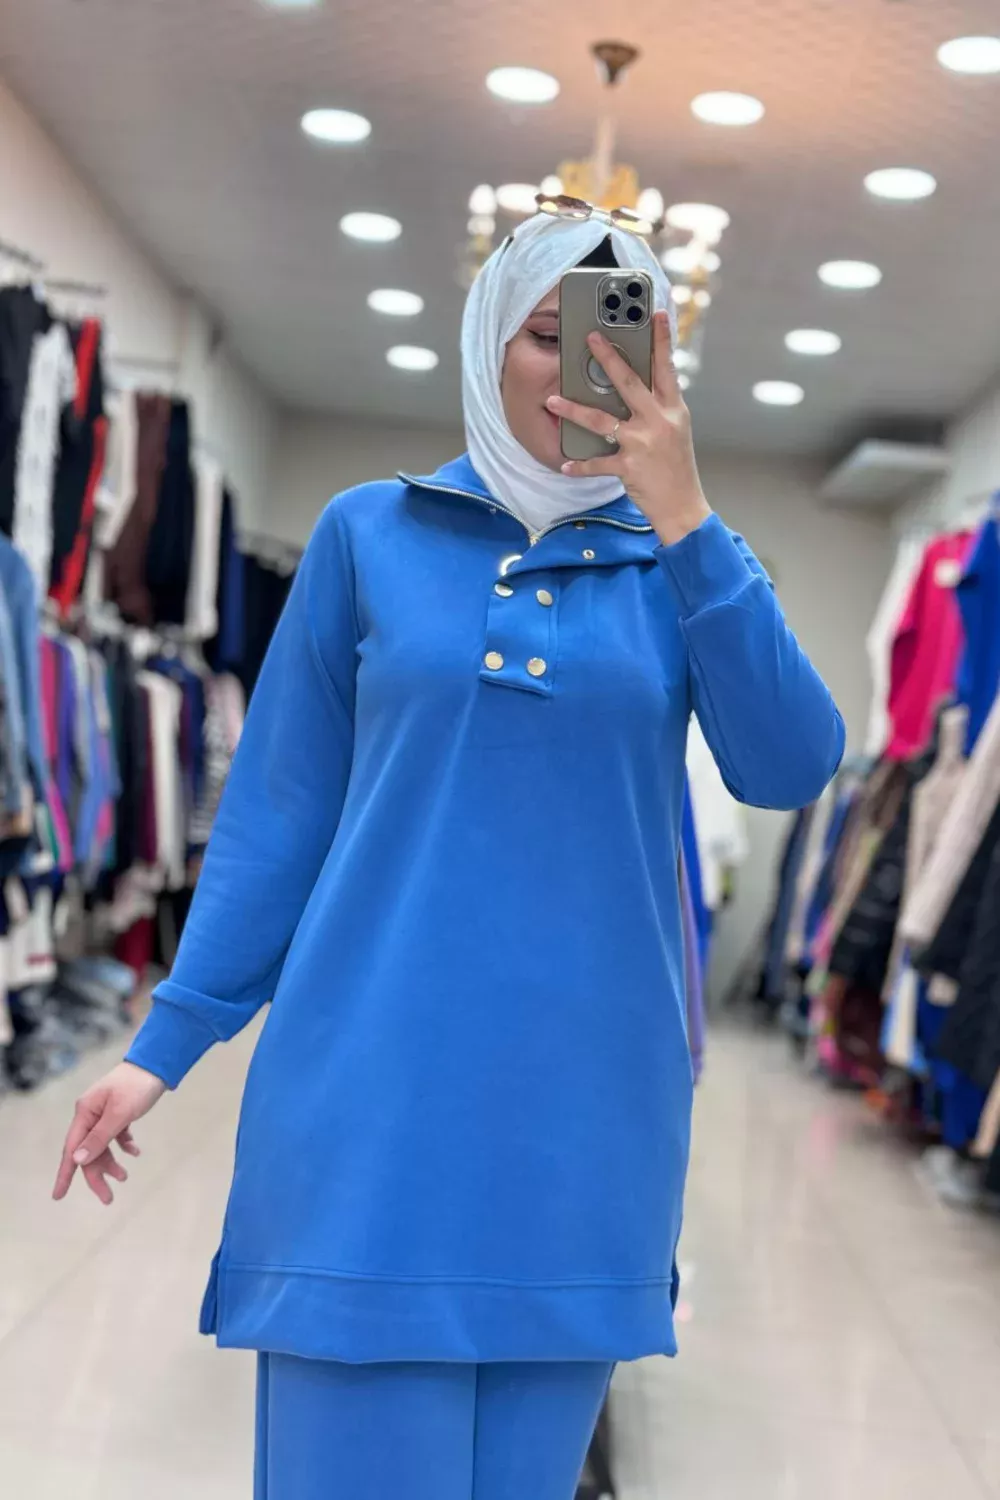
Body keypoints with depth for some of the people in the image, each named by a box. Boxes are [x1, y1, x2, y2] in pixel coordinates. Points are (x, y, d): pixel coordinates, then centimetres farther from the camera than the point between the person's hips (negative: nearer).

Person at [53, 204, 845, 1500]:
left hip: (584, 1107, 2)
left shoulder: (678, 562, 8)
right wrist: (167, 1042, 4)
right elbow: (277, 812, 7)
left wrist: (681, 518, -13)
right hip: (377, 1094, -1)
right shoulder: (370, 534, 5)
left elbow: (790, 769, -8)